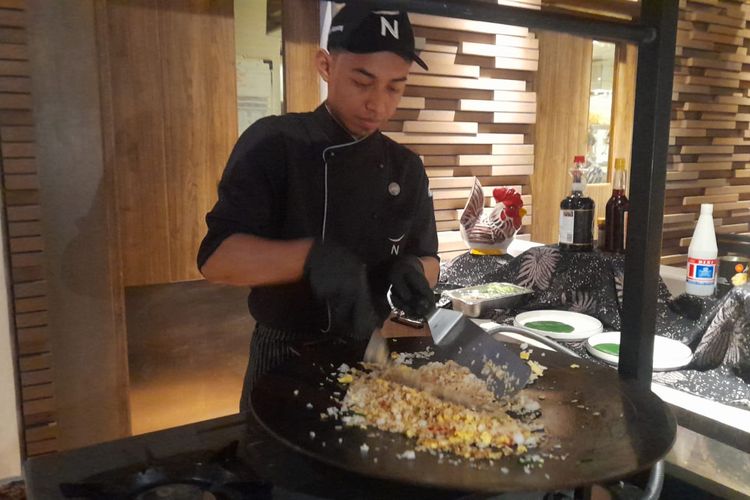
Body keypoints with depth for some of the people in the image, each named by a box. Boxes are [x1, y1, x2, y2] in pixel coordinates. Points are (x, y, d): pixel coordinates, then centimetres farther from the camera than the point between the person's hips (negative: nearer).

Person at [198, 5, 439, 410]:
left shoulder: (406, 168, -1)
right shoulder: (273, 143, -14)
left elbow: (426, 259, 5)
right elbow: (216, 257, -21)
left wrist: (413, 273, -19)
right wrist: (311, 257, -37)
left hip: (368, 355, 4)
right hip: (286, 360, -4)